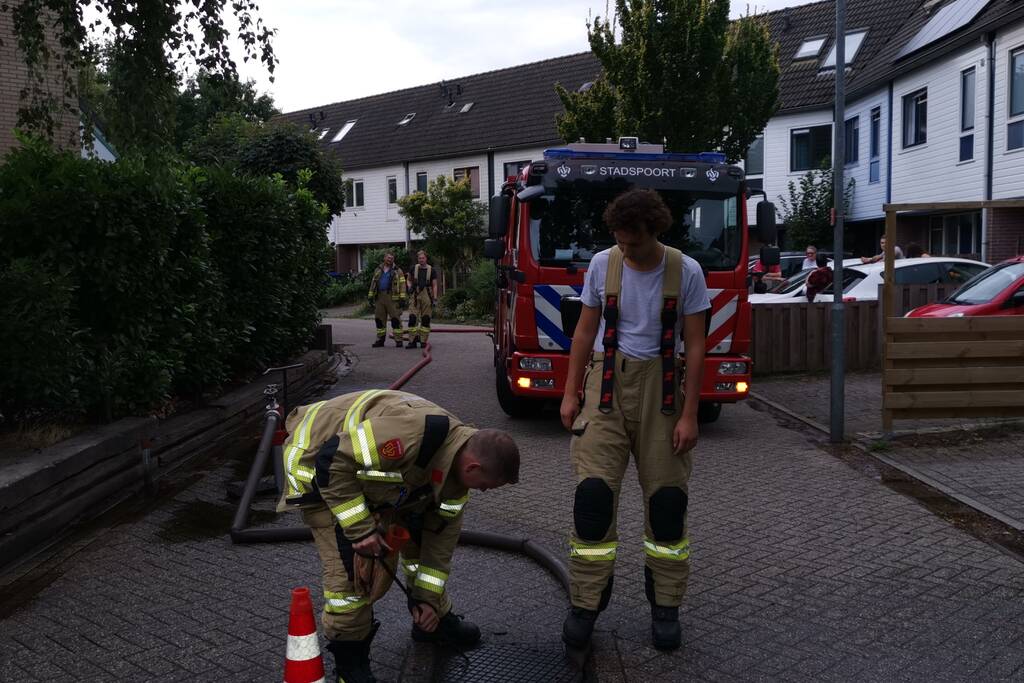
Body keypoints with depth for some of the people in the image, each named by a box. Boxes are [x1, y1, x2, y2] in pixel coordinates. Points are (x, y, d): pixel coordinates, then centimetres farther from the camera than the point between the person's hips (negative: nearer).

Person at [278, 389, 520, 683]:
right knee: (354, 568, -14)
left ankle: (436, 620, 32)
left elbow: (442, 530, 1)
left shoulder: (457, 463, -10)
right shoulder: (414, 433, -40)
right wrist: (361, 529, -29)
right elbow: (333, 461, -36)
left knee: (416, 536, 11)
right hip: (319, 466, -8)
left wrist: (430, 597, 3)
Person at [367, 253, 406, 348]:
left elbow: (402, 285, -2)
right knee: (379, 319, 7)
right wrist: (370, 296, 13)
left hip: (392, 297, -5)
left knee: (395, 319, -8)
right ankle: (380, 339, 16)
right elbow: (373, 283, 19)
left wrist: (402, 298, -11)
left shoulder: (397, 271, 4)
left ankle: (398, 340, -6)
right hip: (379, 297, 5)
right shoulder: (378, 270, 16)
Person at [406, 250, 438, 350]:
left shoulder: (431, 270, 4)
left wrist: (435, 298, -6)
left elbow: (435, 285, 3)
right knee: (412, 317, -8)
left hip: (427, 295, -1)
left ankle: (423, 341, 9)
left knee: (426, 319, 2)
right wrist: (410, 287, 2)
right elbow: (409, 280, 23)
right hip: (415, 295, 1)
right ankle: (412, 341, -6)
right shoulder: (414, 268, 9)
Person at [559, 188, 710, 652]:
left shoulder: (686, 272, -4)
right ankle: (585, 604, 7)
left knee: (666, 497, 4)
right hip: (606, 384, 1)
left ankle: (665, 606, 19)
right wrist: (570, 393, 3)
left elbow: (695, 345, -4)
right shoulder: (603, 265, 1)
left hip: (660, 389, -1)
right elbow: (585, 331, 8)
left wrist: (688, 414, -8)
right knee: (593, 493, -6)